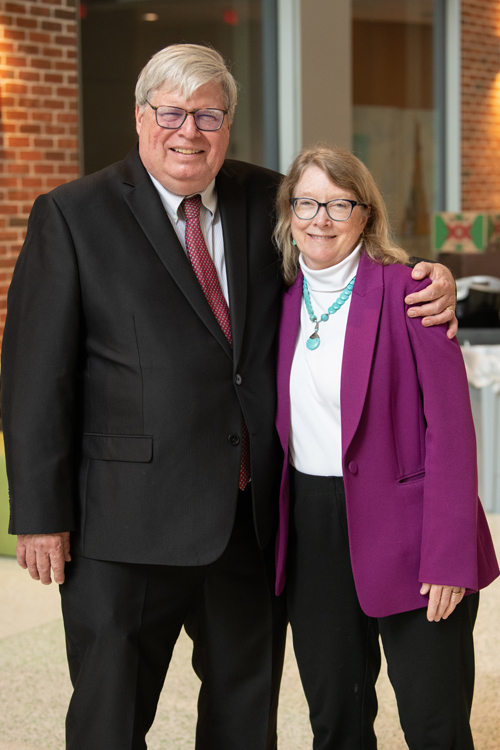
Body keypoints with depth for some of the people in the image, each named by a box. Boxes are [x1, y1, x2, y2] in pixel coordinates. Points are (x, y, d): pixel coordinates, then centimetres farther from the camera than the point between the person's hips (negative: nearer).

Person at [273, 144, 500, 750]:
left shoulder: (406, 290, -9)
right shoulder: (284, 298, 8)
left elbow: (450, 427, -12)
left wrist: (449, 557, -17)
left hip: (401, 528, -5)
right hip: (312, 532, 5)